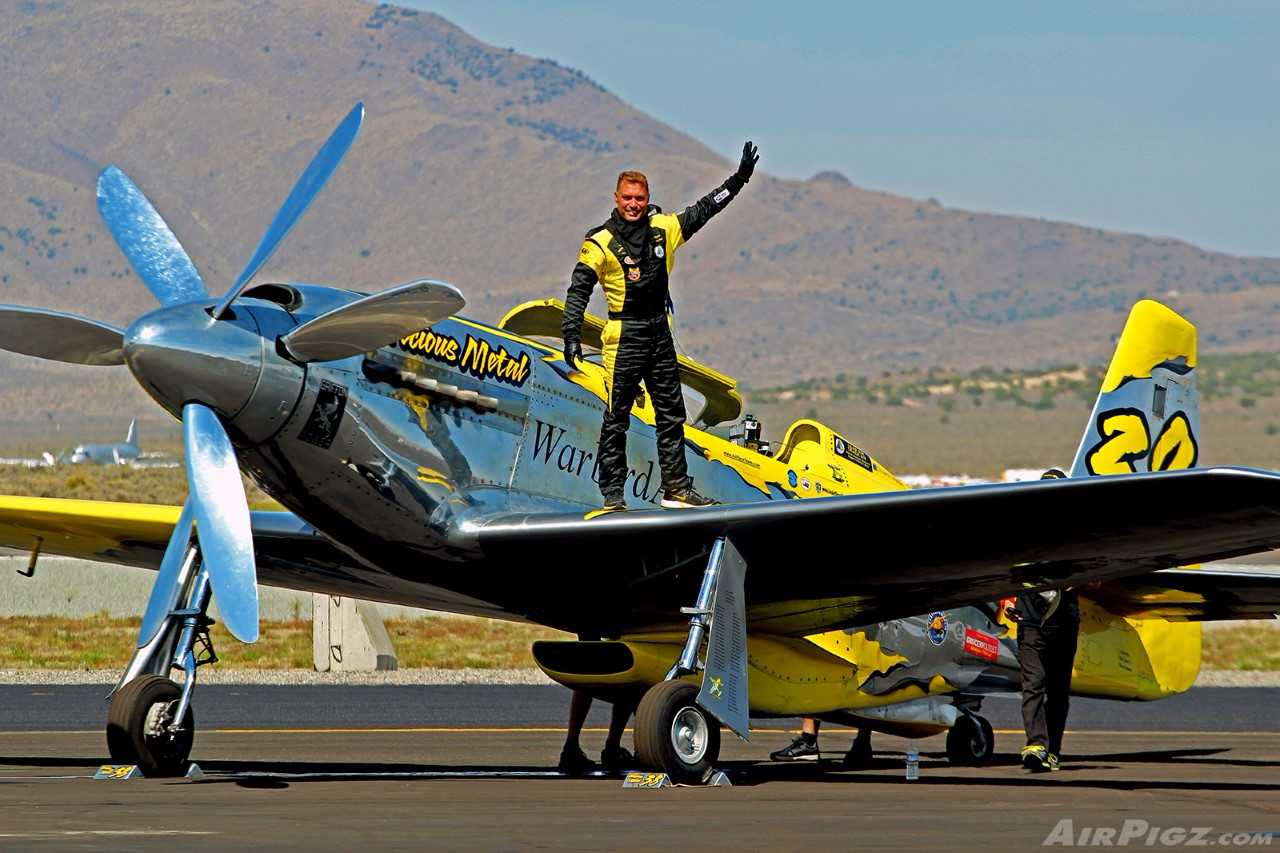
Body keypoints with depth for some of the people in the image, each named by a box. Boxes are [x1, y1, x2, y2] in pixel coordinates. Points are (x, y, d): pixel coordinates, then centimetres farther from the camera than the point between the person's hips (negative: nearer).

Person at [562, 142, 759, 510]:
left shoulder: (664, 229, 5)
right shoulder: (600, 243, -8)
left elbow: (704, 208, 15)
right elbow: (578, 291, -8)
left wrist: (740, 177, 12)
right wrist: (572, 336, -17)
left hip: (660, 333, 5)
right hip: (624, 336, -5)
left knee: (671, 414, 9)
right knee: (617, 417, -3)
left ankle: (676, 489, 17)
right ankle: (613, 493, 1)